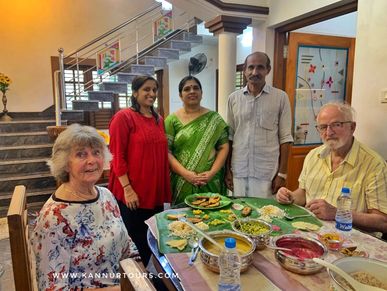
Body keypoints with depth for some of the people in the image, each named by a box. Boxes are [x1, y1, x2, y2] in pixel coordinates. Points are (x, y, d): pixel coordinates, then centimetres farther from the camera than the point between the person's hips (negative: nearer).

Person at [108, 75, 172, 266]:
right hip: (132, 193, -7)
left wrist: (165, 190, 13)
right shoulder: (123, 117, -9)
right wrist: (127, 189, -17)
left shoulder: (158, 120, 11)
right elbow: (118, 156, -13)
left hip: (155, 192, 7)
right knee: (133, 242, 7)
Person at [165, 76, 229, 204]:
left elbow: (223, 147, 2)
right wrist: (185, 173, -14)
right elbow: (167, 151, -4)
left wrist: (212, 172, -10)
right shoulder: (172, 120, 1)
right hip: (182, 183, -1)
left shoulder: (214, 119, 5)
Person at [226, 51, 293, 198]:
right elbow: (229, 137, 7)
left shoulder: (280, 97, -3)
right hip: (238, 171, 2)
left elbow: (285, 138, -2)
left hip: (267, 173, -2)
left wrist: (282, 173, -5)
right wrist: (227, 169, 5)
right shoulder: (233, 98, 4)